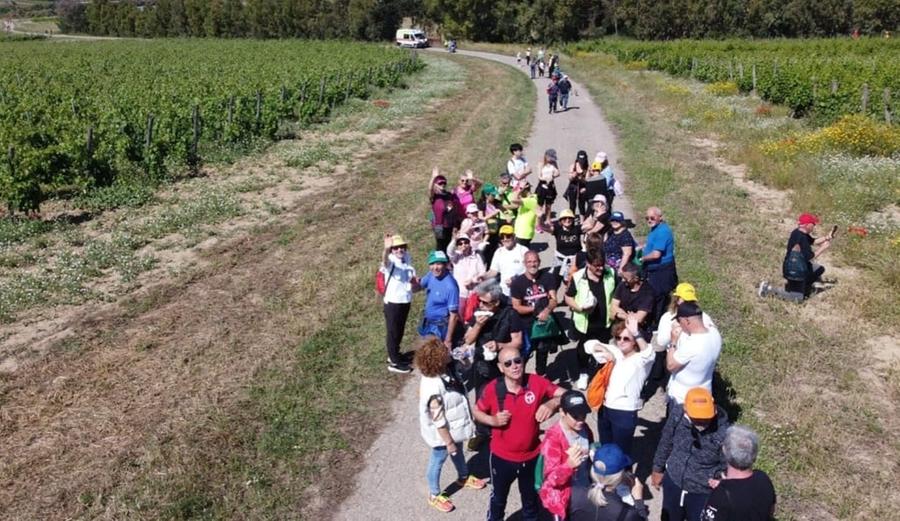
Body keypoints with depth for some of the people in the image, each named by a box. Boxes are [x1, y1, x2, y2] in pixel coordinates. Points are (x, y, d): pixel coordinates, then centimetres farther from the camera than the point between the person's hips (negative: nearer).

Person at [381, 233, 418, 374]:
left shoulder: (407, 258, -1)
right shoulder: (391, 261, -20)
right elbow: (385, 262, -48)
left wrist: (414, 281, 3)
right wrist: (386, 249, -67)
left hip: (405, 301, 7)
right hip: (392, 302, -7)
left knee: (400, 331, 22)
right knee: (393, 332, 6)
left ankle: (395, 354, 41)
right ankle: (394, 363, 16)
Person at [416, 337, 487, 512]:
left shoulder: (444, 370, -16)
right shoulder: (433, 387, -40)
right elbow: (439, 421, -29)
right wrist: (449, 442, -19)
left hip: (454, 428, 8)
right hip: (443, 434, -8)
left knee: (458, 452, 32)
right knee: (437, 461, 18)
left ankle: (463, 478, 61)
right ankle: (434, 495, 44)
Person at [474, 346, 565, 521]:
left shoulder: (536, 382, -19)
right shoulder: (493, 389, -20)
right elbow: (477, 411, -3)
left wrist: (552, 403, -38)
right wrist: (492, 420, -23)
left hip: (531, 456, 1)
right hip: (502, 457, -1)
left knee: (531, 499, 26)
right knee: (498, 498, 24)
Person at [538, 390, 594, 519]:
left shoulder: (584, 429, -3)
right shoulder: (553, 439, -24)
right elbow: (551, 479, -27)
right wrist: (569, 465, -42)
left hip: (586, 491, 6)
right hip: (564, 498, -6)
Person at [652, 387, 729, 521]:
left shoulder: (723, 433, -32)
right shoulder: (677, 414, -22)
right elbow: (666, 442, -2)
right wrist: (658, 469, 11)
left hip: (703, 492, -3)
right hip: (673, 482, 3)